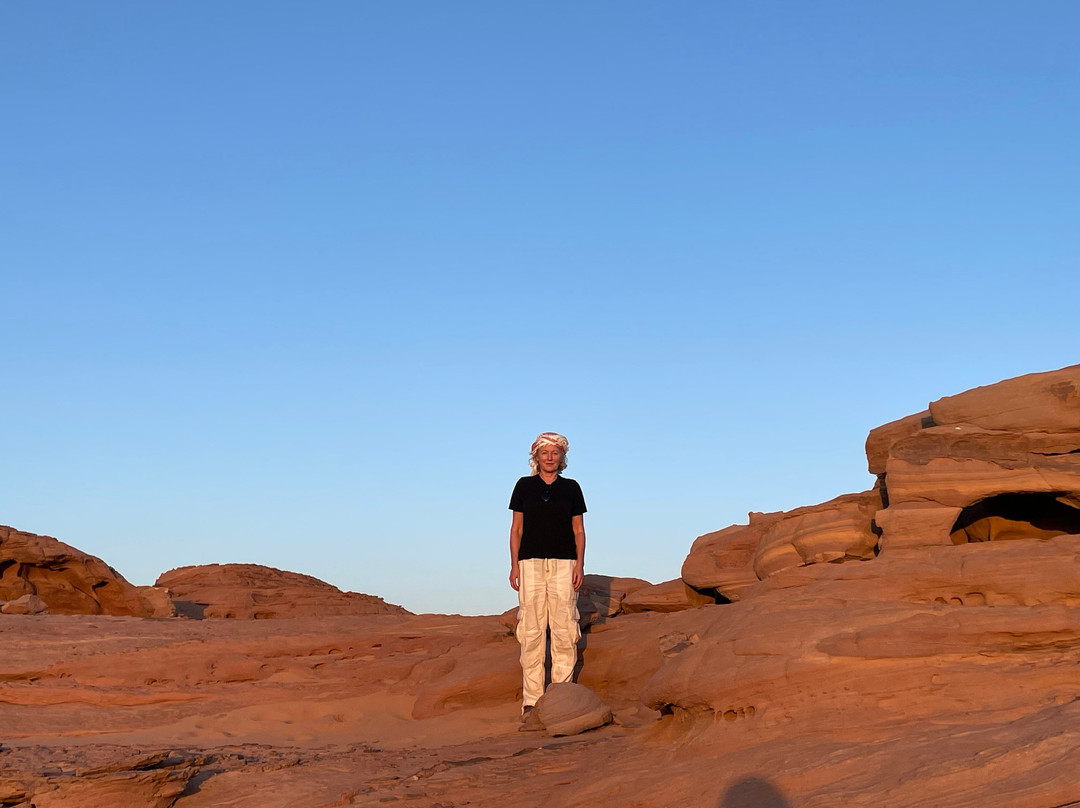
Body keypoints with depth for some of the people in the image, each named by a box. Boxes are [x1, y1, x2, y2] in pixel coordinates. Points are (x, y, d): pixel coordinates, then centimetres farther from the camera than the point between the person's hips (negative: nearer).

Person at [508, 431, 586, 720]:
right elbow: (516, 528, 9)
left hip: (563, 563, 0)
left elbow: (579, 530, 9)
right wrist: (514, 564, 0)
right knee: (531, 630, -3)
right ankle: (531, 699, 0)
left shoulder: (571, 488, 10)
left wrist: (579, 564, -2)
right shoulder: (524, 486, 9)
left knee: (564, 630, -3)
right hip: (531, 562, 0)